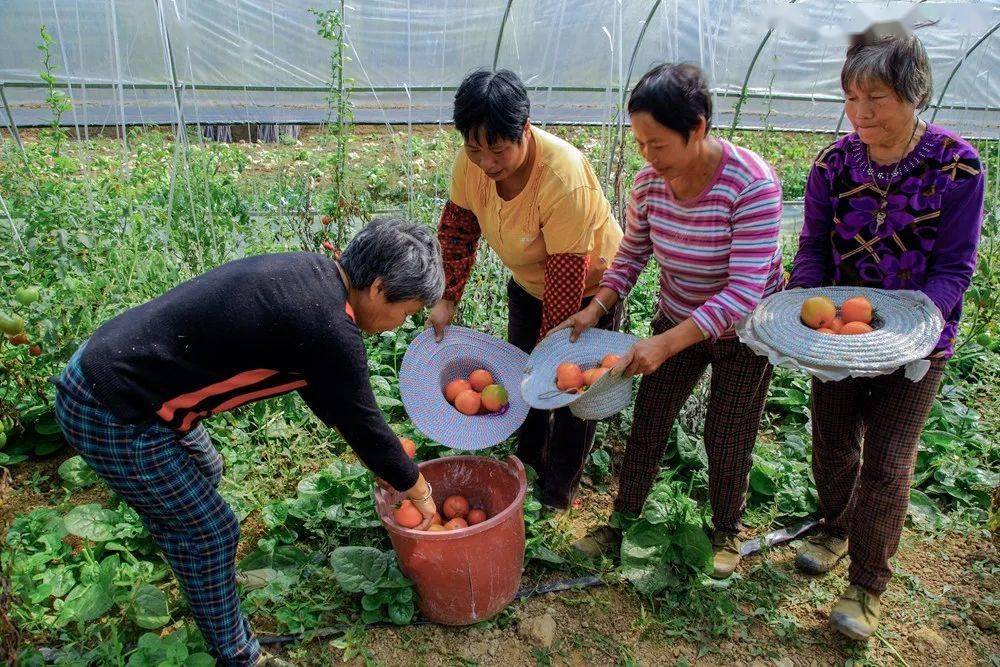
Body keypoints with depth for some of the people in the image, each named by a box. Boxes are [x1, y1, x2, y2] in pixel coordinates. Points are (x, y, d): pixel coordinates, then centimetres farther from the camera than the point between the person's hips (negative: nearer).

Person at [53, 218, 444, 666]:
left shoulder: (310, 273, 2)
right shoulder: (328, 328, -26)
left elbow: (321, 391, 15)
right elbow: (363, 427, -14)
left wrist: (382, 450, 20)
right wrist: (418, 492, 3)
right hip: (114, 419, -10)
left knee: (205, 472, 28)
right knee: (210, 530, 5)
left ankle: (201, 571, 53)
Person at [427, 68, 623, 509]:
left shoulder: (564, 180, -39)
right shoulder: (470, 162, -21)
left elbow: (566, 279, -33)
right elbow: (458, 229, -7)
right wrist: (446, 299, -13)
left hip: (590, 289, -6)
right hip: (527, 282, 6)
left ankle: (558, 493, 25)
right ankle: (528, 460, 42)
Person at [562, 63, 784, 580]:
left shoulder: (752, 183, -31)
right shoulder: (650, 181, -16)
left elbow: (744, 291, -34)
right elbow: (631, 254, 0)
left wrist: (666, 344, -40)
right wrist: (596, 309, -15)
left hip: (744, 330, -4)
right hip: (676, 320, 4)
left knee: (726, 440, 7)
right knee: (648, 423, 8)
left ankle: (727, 532, 35)